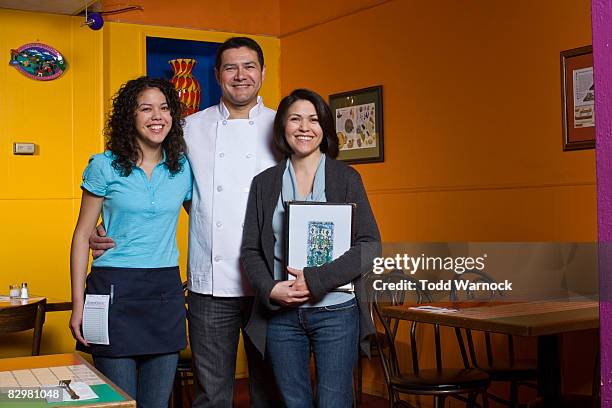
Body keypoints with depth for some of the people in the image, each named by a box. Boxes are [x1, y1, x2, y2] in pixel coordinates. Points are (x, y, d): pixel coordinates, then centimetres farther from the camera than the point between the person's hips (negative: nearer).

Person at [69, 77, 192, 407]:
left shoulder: (183, 167, 6)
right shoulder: (104, 166, -2)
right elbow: (82, 235, 1)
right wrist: (78, 303, -4)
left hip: (166, 291, 3)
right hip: (114, 289, -3)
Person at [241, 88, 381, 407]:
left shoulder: (346, 178, 1)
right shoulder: (264, 183, 8)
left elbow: (370, 245, -6)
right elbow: (250, 251, 6)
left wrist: (316, 280, -16)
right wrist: (270, 289, -12)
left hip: (336, 312, -2)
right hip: (280, 314, 2)